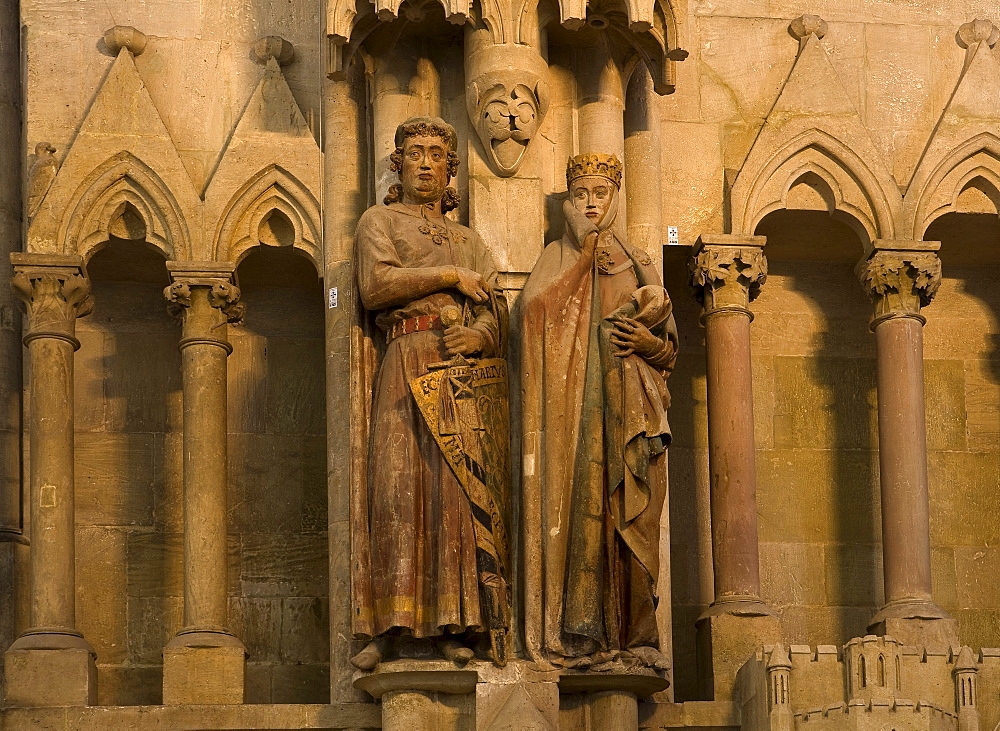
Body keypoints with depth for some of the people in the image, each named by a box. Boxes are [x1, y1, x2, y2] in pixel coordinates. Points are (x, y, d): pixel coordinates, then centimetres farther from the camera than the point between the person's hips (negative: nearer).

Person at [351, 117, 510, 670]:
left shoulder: (468, 241, 27)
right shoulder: (380, 221, 17)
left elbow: (496, 310, 14)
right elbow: (376, 285, -3)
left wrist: (478, 335, -9)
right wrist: (450, 276, 0)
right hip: (411, 361, -3)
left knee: (460, 488, -9)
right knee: (400, 482, -15)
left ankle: (454, 624, -11)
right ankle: (390, 625, -17)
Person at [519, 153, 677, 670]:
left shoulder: (638, 264, 18)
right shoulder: (555, 261, 13)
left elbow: (670, 347, 17)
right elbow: (534, 315, -5)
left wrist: (650, 342, -6)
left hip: (632, 410, 2)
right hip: (576, 408, -2)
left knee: (634, 518, -3)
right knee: (583, 511, -12)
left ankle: (635, 636, -2)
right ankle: (583, 636, -13)